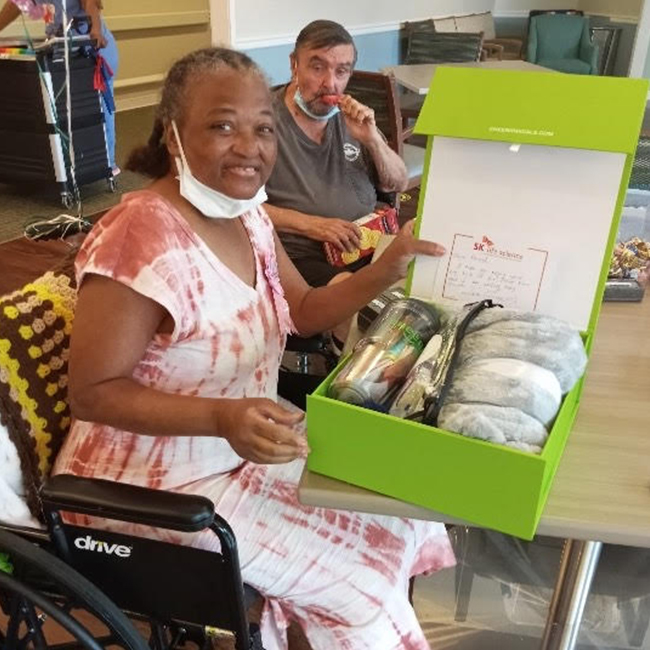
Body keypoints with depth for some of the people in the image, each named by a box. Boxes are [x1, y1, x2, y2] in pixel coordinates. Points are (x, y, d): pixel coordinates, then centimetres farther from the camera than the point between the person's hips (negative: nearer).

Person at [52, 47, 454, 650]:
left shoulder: (248, 216, -2)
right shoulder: (140, 239, -28)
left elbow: (301, 311, 8)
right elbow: (92, 393, -23)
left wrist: (385, 271, -8)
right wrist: (223, 417, -35)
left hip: (239, 451, 8)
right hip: (153, 484, -8)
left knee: (392, 504, 12)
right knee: (360, 573, -5)